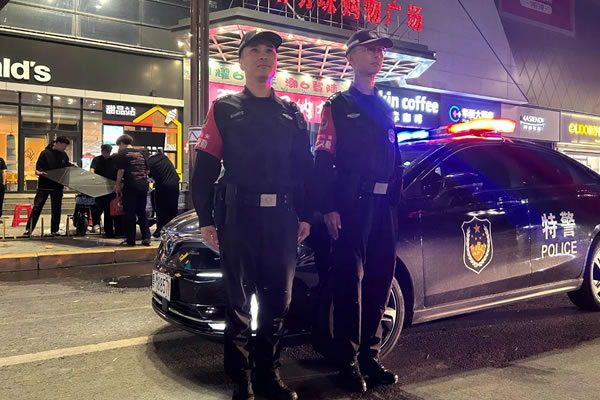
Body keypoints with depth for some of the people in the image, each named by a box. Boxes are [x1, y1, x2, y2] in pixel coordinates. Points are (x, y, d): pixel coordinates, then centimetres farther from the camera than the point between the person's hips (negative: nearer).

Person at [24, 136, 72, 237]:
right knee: (37, 207, -3)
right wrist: (39, 172, -31)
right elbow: (37, 169, -11)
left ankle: (54, 230, 15)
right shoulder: (45, 153, -7)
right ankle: (28, 230, 3)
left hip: (57, 187, 4)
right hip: (44, 186, -4)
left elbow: (68, 167, 21)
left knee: (56, 209, 6)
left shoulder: (64, 155, 8)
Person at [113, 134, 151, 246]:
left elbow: (121, 171, -8)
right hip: (143, 186, 6)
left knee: (129, 214, 1)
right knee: (142, 212, 12)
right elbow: (147, 170, 18)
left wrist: (117, 184, 1)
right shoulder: (140, 153, 16)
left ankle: (130, 240, 4)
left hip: (130, 187, -5)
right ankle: (146, 237, 8)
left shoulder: (122, 154, -1)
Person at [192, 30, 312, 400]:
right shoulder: (223, 110, 7)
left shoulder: (293, 114, 14)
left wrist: (305, 215, 5)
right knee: (239, 300, 3)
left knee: (278, 299, 8)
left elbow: (305, 169, 13)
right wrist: (206, 219, -5)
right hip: (238, 215, -2)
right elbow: (205, 168, 2)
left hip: (282, 217, 3)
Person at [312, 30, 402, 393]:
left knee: (381, 280, 7)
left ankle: (370, 356, 19)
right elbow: (323, 161, -5)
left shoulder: (386, 110, 22)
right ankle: (348, 361, 5)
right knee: (350, 281, -4)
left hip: (384, 206, 6)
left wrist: (395, 202, 13)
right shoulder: (337, 107, 4)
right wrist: (329, 208, -15)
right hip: (351, 205, -6)